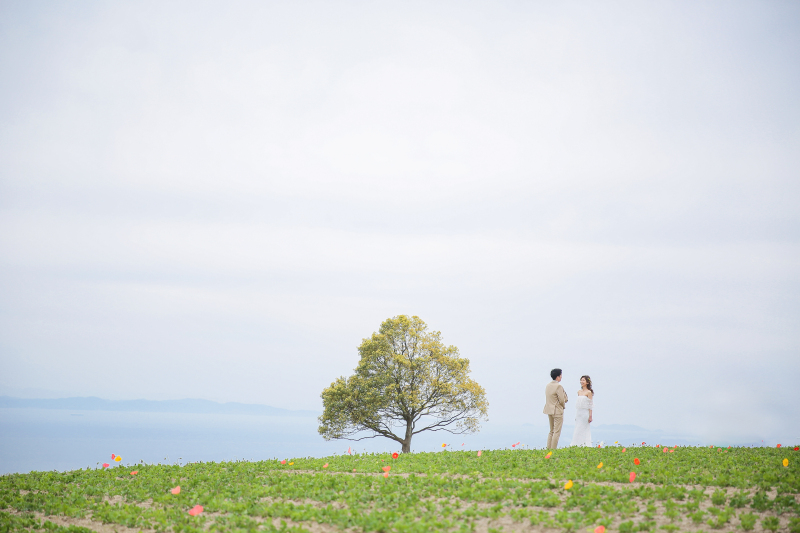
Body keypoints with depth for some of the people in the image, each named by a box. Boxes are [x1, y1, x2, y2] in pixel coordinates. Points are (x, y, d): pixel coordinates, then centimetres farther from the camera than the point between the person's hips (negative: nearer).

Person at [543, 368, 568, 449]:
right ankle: (553, 449, -4)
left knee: (551, 431, 16)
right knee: (557, 432, -3)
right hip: (557, 411, -8)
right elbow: (561, 400, -18)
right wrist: (563, 406, 5)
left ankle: (548, 448, 15)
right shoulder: (558, 386, -16)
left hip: (549, 410, 8)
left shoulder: (548, 386, 9)